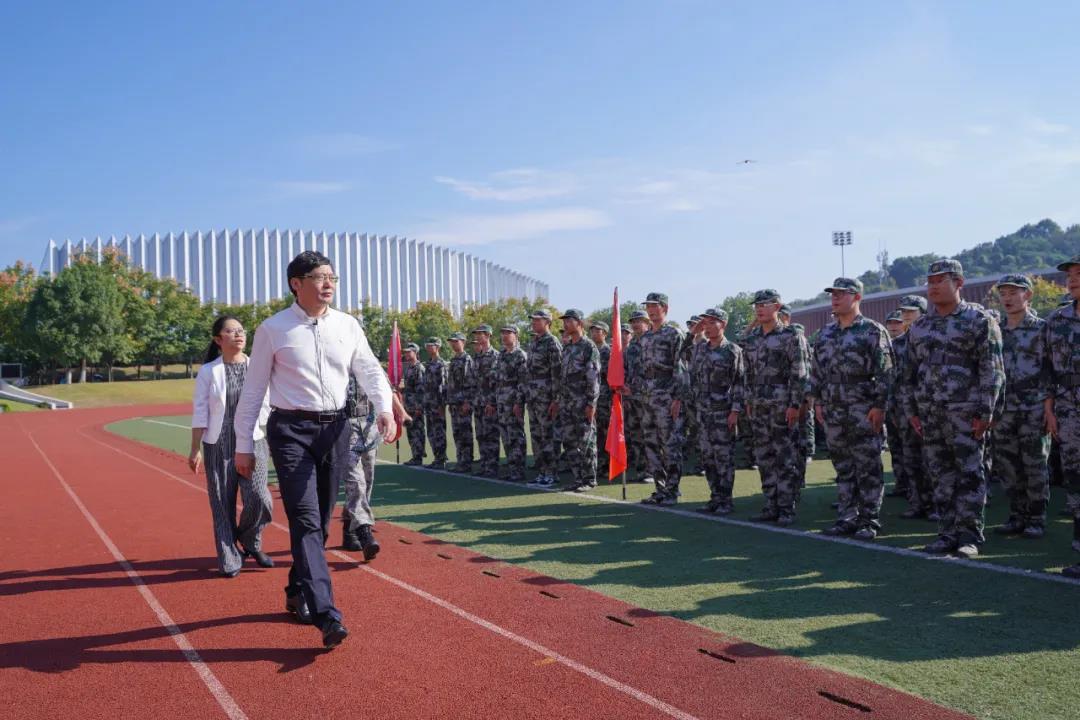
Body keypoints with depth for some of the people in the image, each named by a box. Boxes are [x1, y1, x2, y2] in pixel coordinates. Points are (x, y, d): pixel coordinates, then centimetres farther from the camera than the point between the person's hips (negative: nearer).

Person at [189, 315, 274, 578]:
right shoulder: (208, 372, 1)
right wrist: (195, 449, -2)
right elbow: (200, 413, 1)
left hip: (253, 442, 1)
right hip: (218, 446, -1)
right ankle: (230, 560, 16)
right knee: (223, 504, 2)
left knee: (258, 498, -12)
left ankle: (250, 542, 16)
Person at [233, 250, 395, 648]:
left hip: (335, 428, 4)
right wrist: (243, 445, 2)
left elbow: (370, 370, 5)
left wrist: (384, 407, -15)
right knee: (306, 520, -12)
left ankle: (298, 593, 31)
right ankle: (327, 616, -16)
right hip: (291, 430, -4)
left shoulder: (348, 325, 8)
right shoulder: (273, 329, -2)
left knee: (320, 522, 12)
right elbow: (253, 389, 2)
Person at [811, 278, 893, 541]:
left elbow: (885, 372, -9)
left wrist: (879, 406, -14)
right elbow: (816, 370, 17)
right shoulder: (825, 334, 13)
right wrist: (818, 401, 11)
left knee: (868, 467, -1)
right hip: (833, 411, 6)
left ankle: (869, 520, 6)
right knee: (842, 467, 11)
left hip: (863, 411, -6)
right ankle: (847, 517, 19)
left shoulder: (873, 331, -5)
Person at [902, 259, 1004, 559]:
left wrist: (985, 411, -12)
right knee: (942, 476, 9)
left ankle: (969, 535, 6)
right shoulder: (919, 326, 14)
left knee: (970, 475, -1)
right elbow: (910, 371, 17)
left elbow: (991, 370, -7)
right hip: (929, 413, 5)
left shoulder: (979, 320, -2)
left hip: (964, 412, -5)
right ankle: (948, 533, 16)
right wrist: (911, 410, 12)